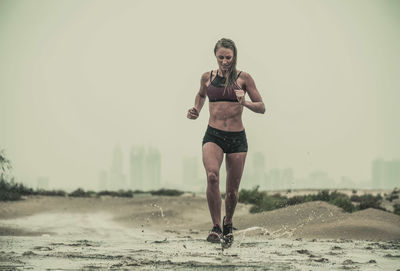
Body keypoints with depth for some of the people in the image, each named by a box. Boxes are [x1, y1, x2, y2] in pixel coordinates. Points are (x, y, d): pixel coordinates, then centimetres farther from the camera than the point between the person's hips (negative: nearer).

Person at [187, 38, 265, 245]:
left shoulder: (243, 78, 1)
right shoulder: (207, 77, 7)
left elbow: (262, 108, 2)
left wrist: (244, 103, -17)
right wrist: (196, 111, 11)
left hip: (237, 138, 0)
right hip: (213, 136, 0)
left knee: (232, 191, 5)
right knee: (212, 175, -28)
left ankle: (227, 224, 36)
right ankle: (215, 227, -20)